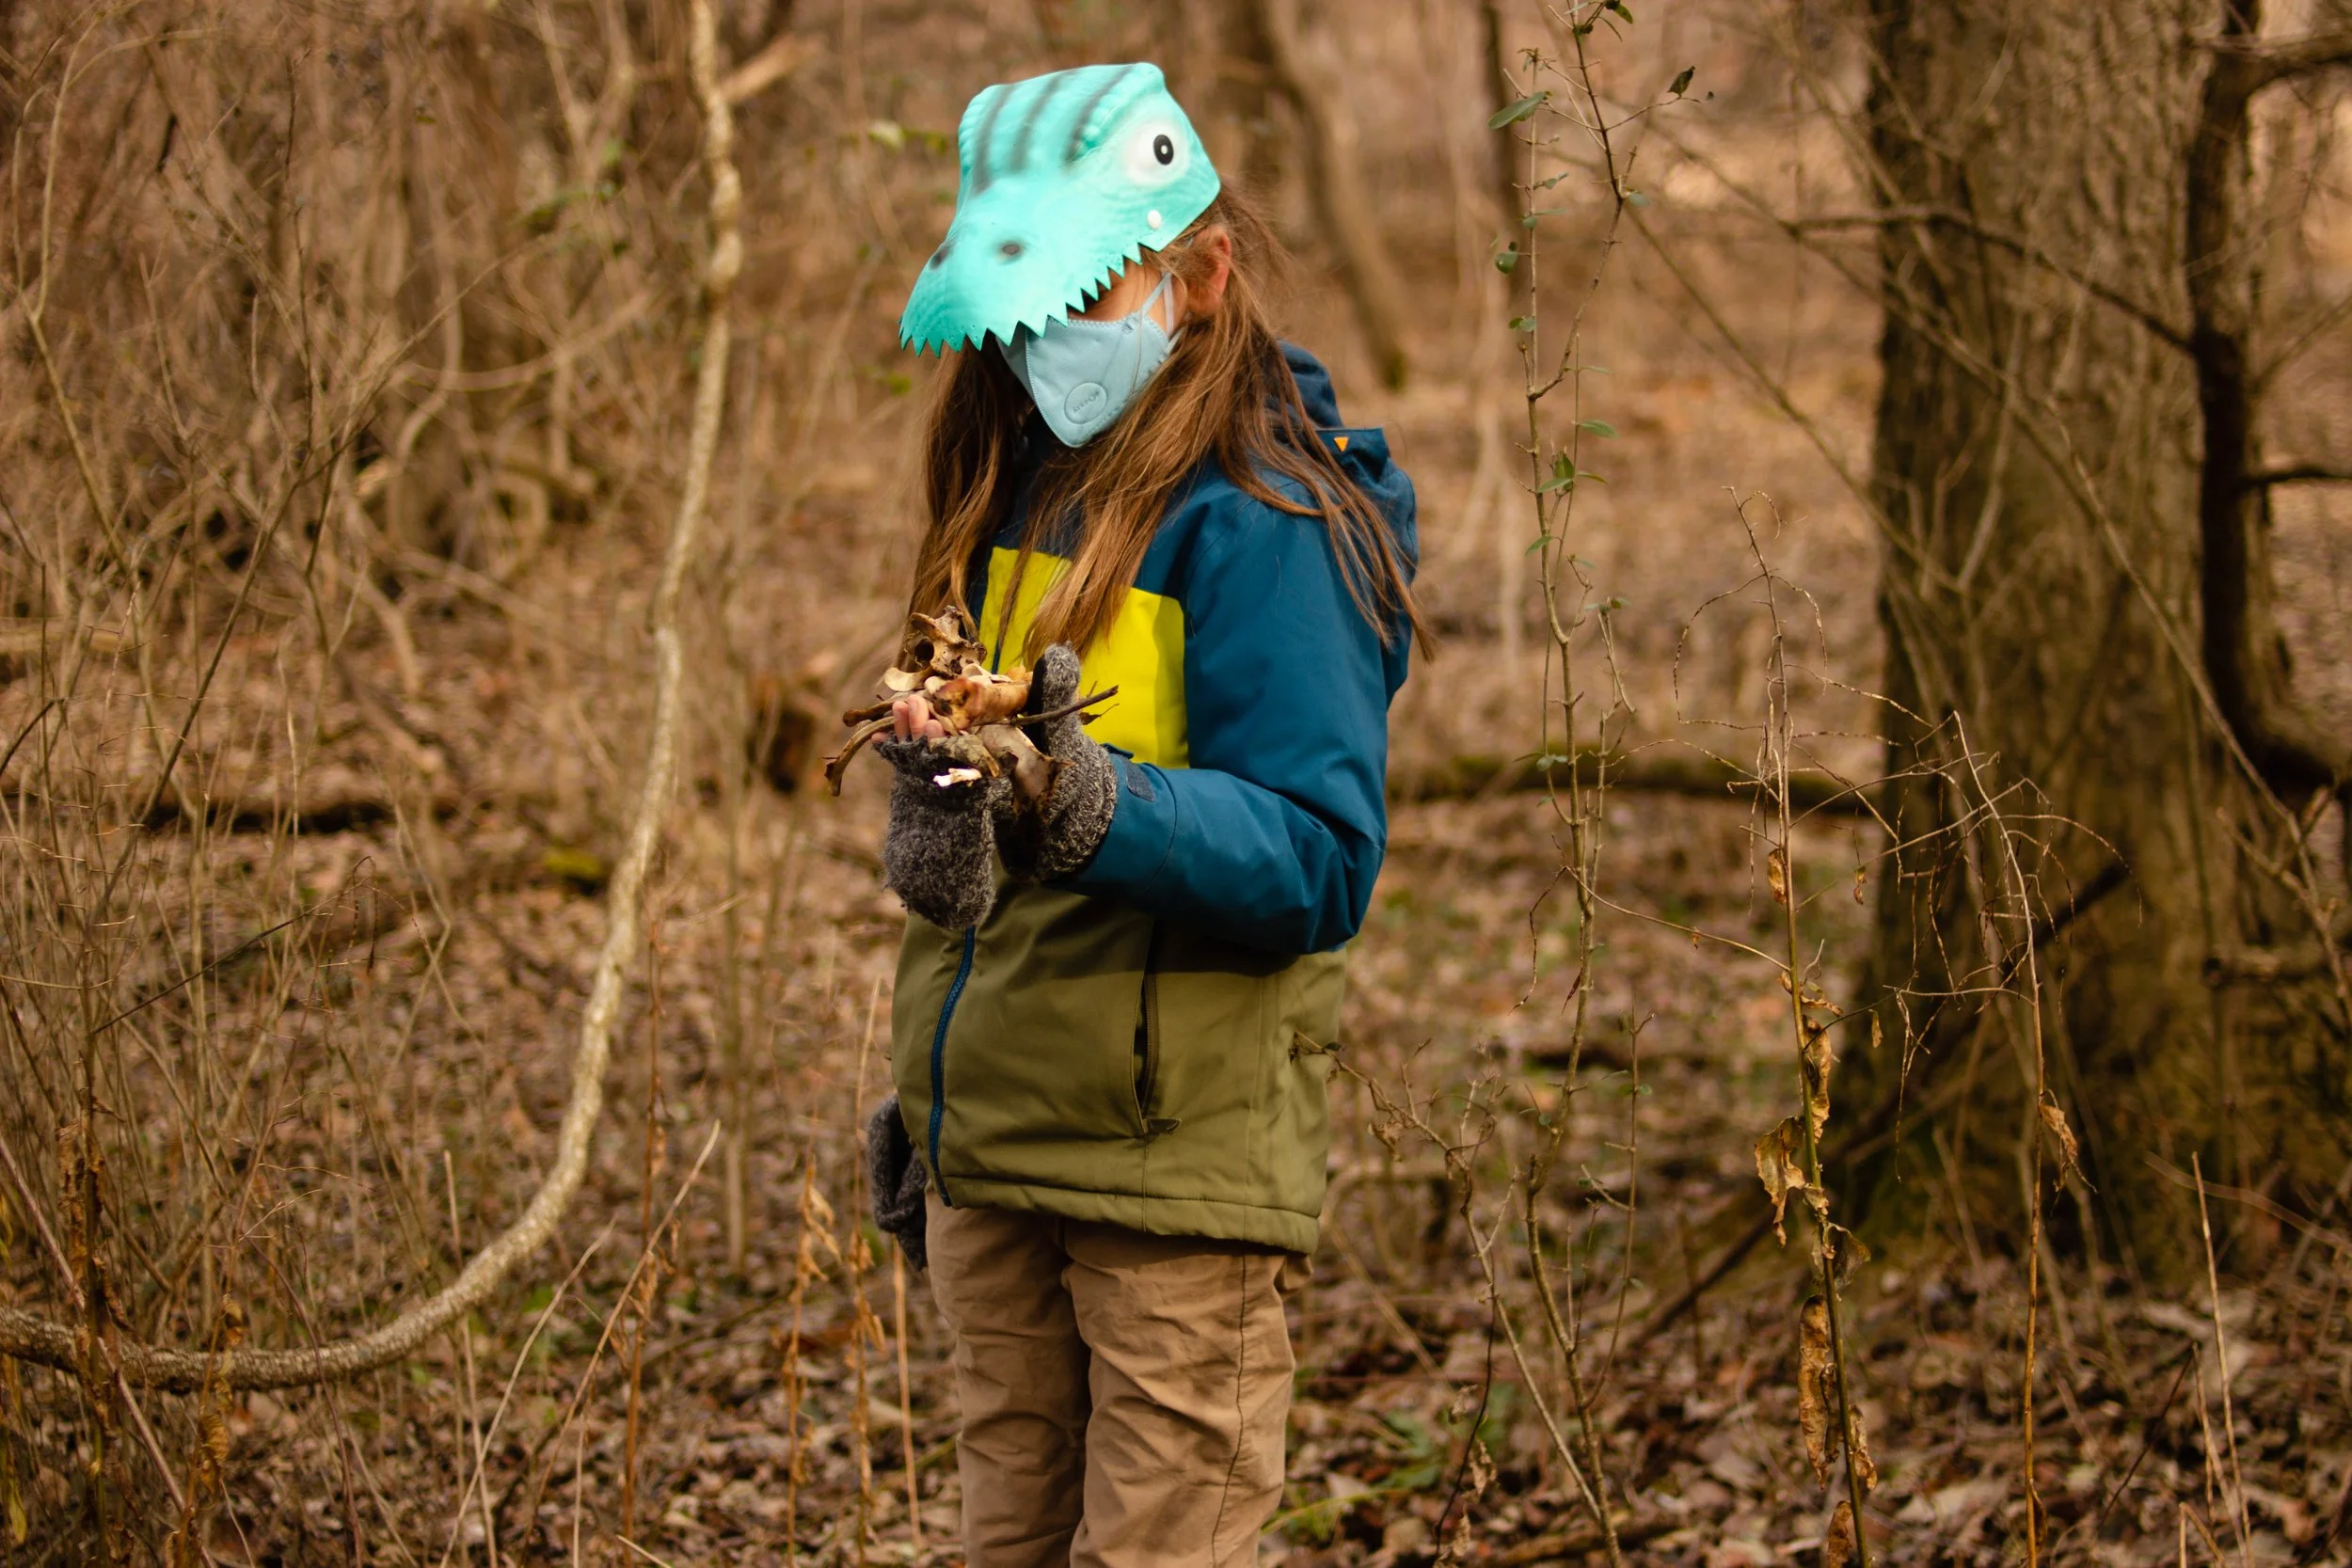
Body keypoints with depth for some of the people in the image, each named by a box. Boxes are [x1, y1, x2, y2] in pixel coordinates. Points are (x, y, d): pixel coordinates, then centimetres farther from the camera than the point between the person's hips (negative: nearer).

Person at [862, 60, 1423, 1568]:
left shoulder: (1265, 528, -15)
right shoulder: (1020, 495, 10)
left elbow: (1323, 861, -22)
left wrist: (1090, 805, -35)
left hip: (1177, 1154, -7)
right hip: (987, 1149, 8)